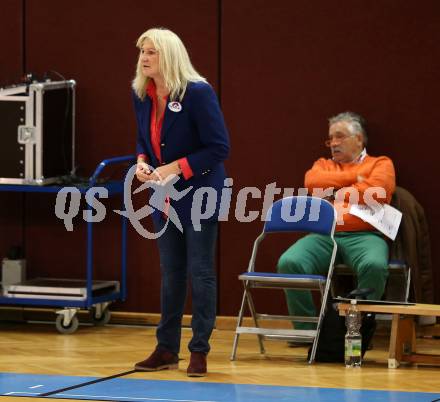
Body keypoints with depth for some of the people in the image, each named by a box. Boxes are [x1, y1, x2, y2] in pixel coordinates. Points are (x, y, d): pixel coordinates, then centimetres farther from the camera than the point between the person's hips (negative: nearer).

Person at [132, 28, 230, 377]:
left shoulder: (198, 93, -19)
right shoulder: (141, 94, 0)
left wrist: (175, 168, -22)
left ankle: (200, 351, 8)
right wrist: (142, 162, -6)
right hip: (164, 197, 6)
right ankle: (167, 349, 21)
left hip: (199, 193, -6)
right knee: (170, 273, 13)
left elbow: (219, 148, -17)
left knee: (200, 272, 0)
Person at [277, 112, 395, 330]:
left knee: (374, 265, -38)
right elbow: (312, 182, 5)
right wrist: (352, 178, 2)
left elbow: (376, 191, -4)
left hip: (363, 236, -3)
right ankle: (305, 328, -15)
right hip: (323, 236, 3)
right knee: (289, 262, -28)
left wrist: (333, 193, 4)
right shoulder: (324, 165, 29)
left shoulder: (380, 164, 18)